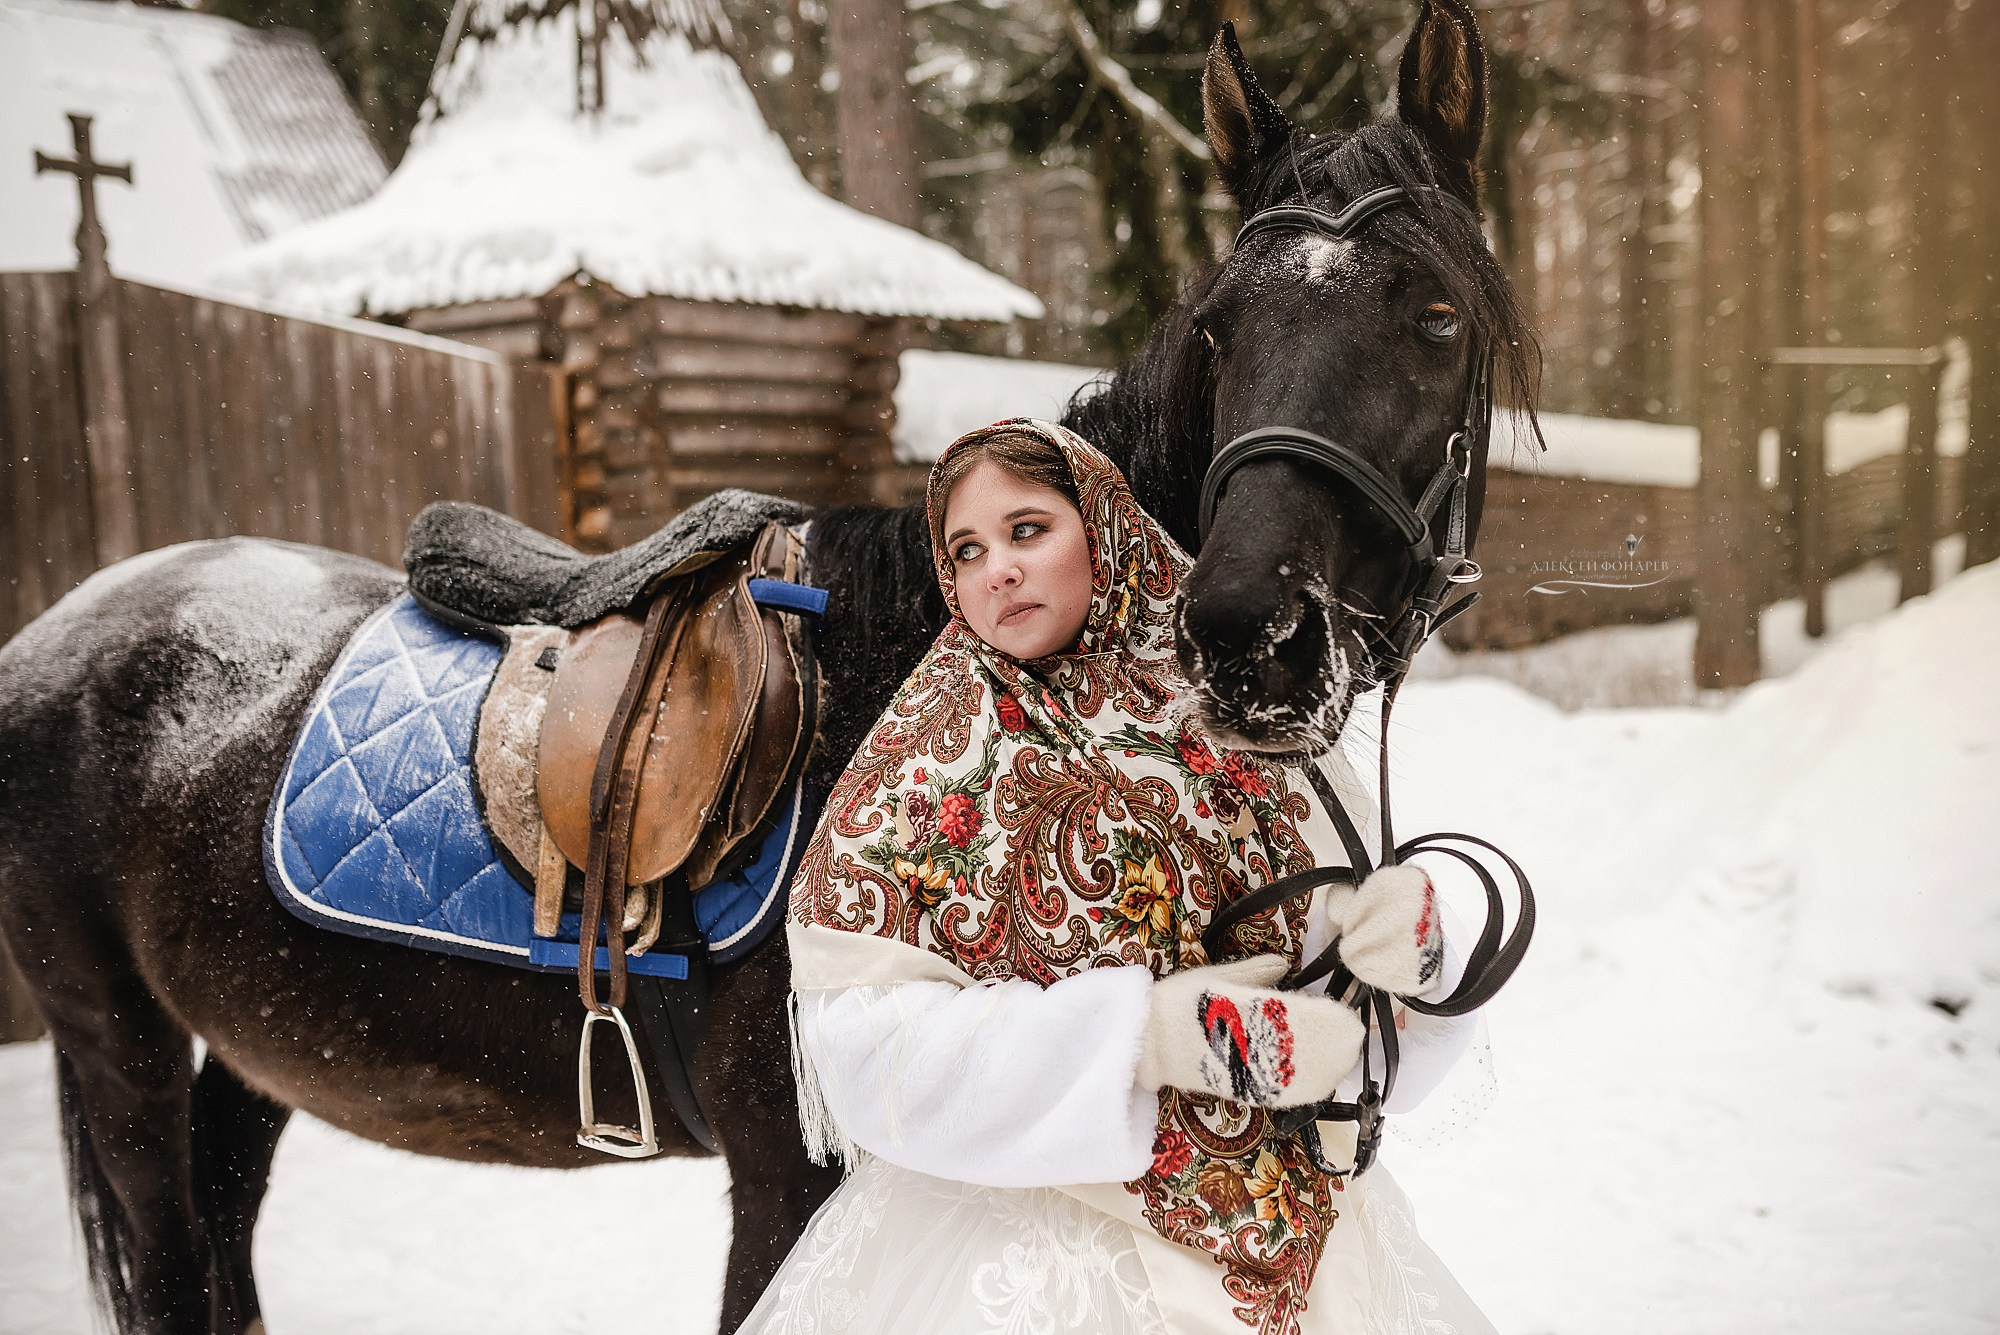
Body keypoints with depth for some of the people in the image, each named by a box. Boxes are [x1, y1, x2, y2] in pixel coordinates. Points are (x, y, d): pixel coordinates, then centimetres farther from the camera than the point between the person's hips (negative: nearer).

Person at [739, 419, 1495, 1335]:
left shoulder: (1248, 720, 1)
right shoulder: (936, 742, -4)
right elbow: (863, 1036, -15)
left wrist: (1408, 956, -18)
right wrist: (1155, 1030, -23)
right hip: (1027, 1249, -2)